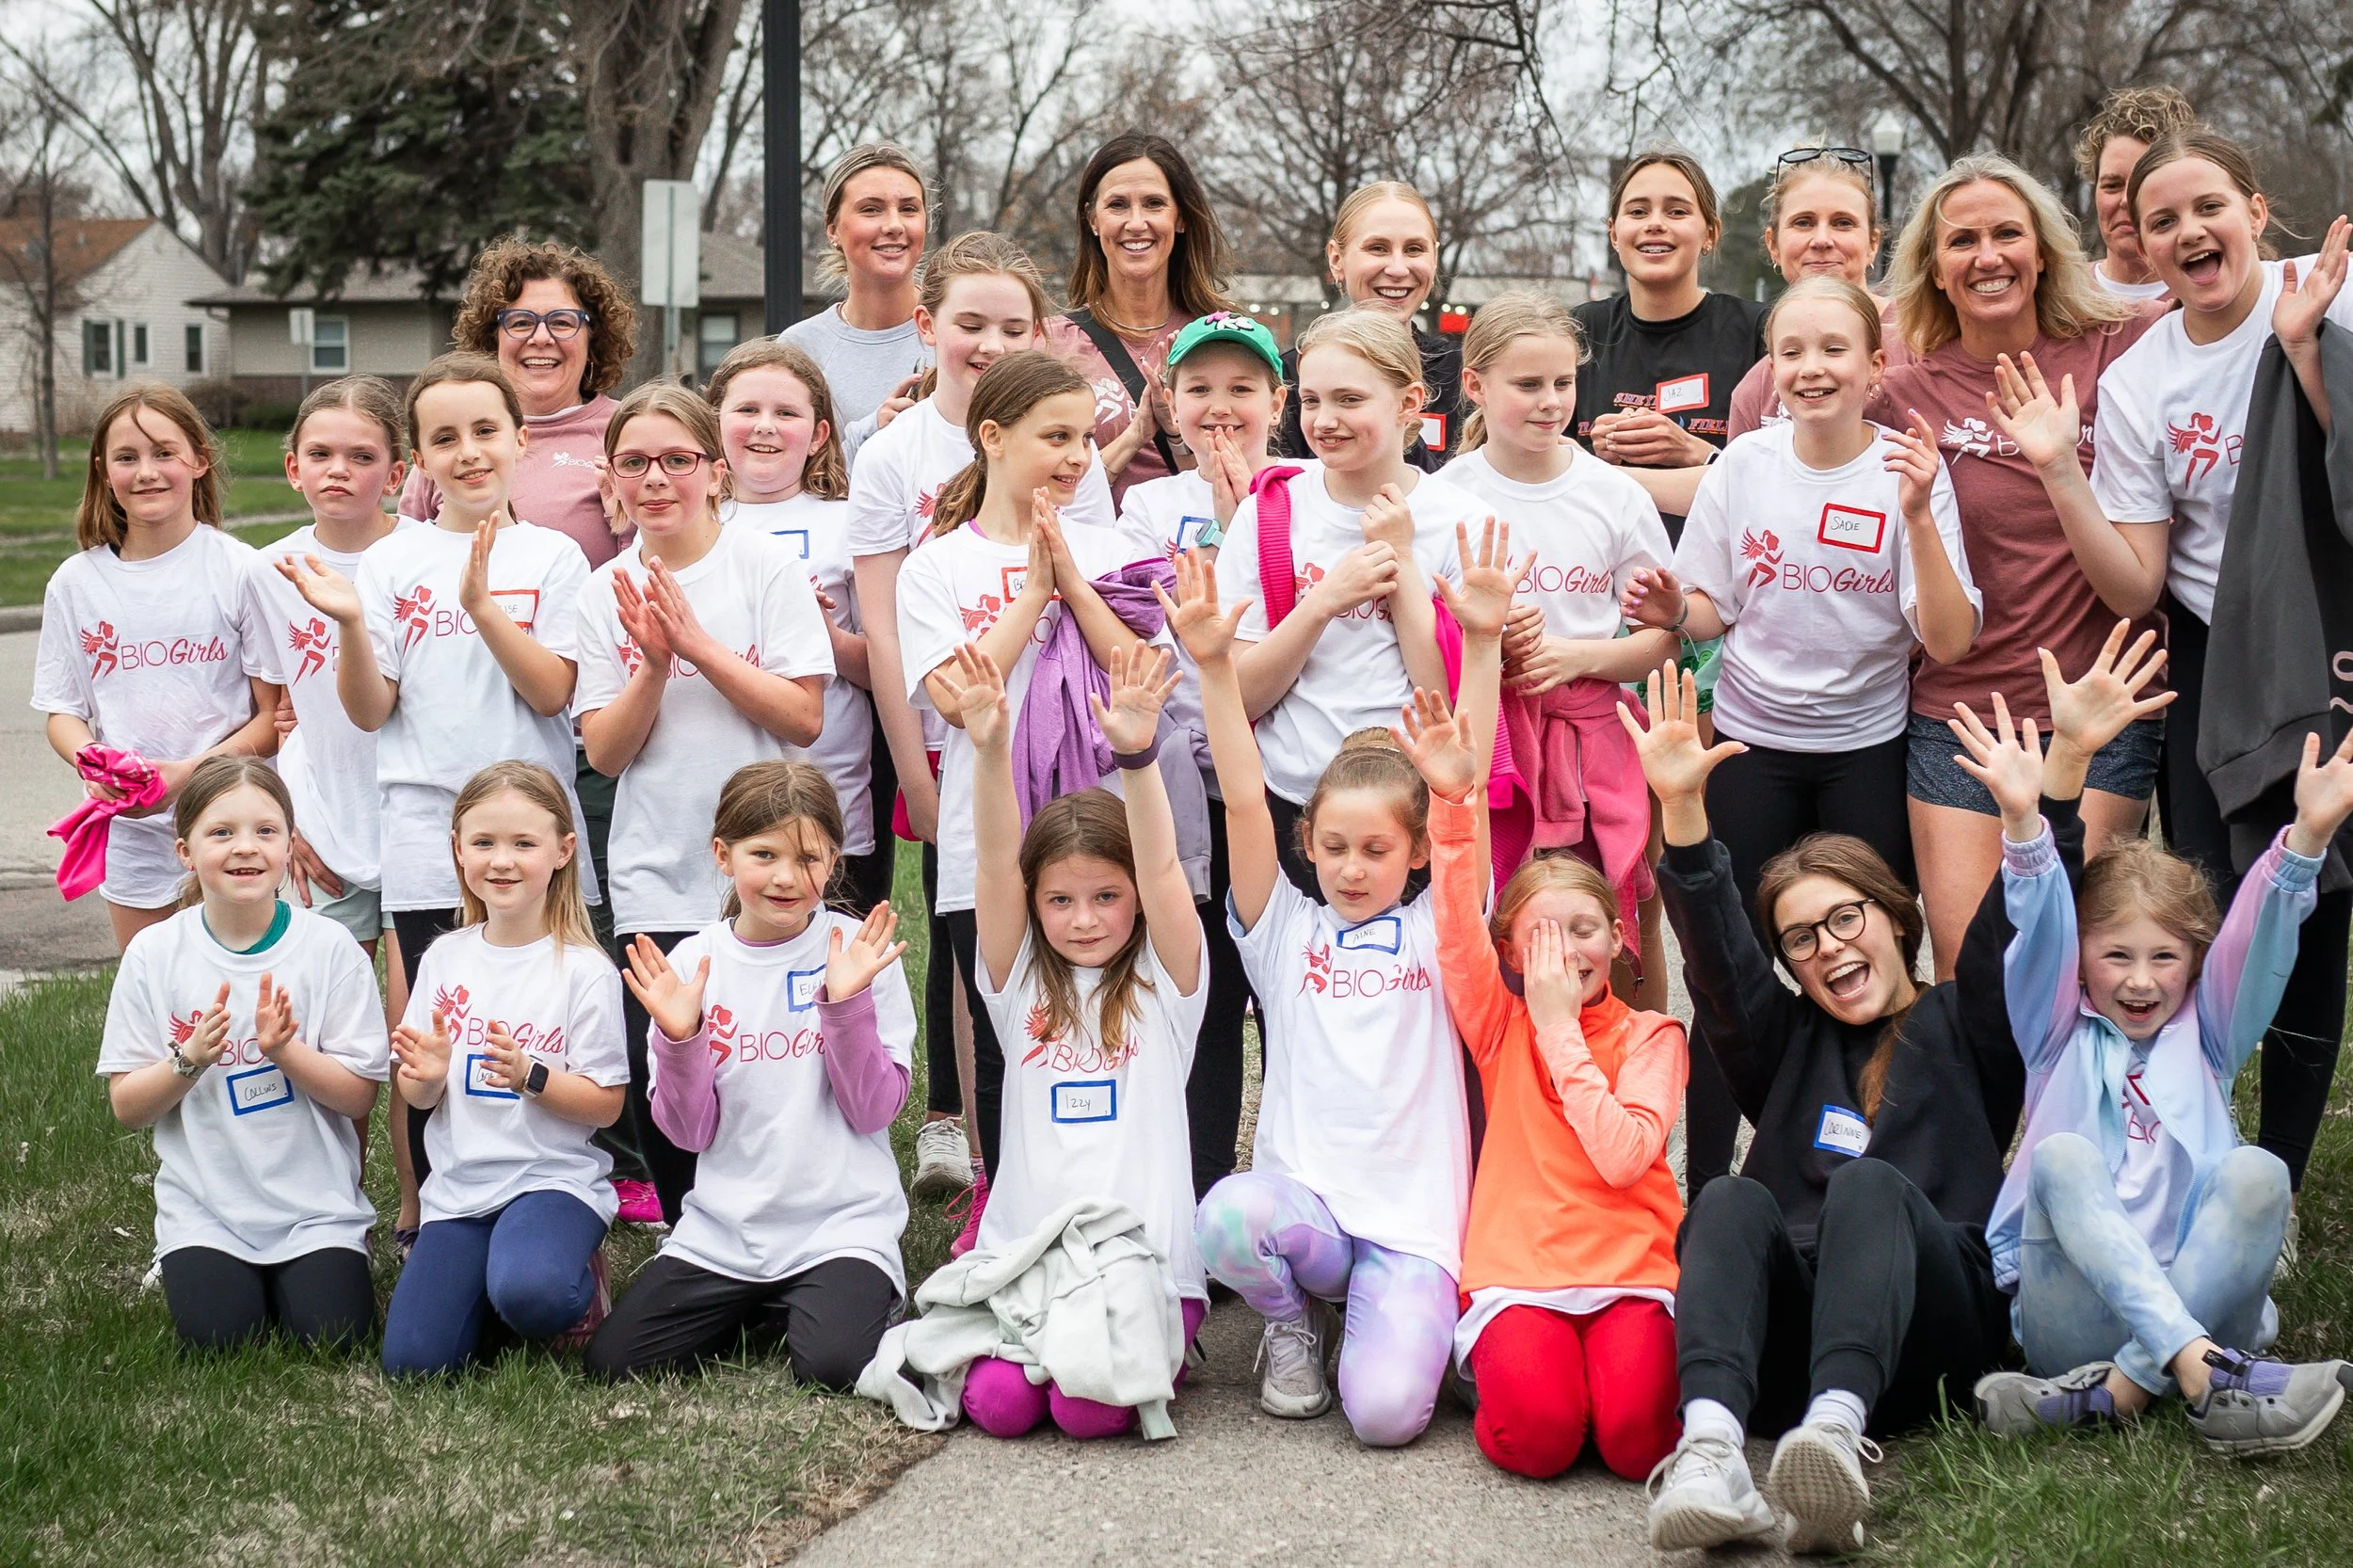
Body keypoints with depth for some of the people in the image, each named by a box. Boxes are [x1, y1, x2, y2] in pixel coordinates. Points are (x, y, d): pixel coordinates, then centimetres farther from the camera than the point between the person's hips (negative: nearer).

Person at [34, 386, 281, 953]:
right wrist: (94, 763, -15)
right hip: (129, 832, 3)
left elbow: (278, 716, -7)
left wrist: (190, 772, -21)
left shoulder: (240, 570, -7)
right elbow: (62, 713, 7)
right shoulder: (75, 582, 4)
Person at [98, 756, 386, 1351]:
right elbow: (127, 1107, 0)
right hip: (204, 1206, 1)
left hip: (315, 1204, 0)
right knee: (214, 1335, -21)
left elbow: (359, 1097, -5)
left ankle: (298, 1274, 14)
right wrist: (191, 1059, -19)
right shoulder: (155, 954, -3)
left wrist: (283, 1049, -22)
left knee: (331, 1334, -19)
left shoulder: (328, 947, -6)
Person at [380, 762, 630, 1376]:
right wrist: (426, 1076, -13)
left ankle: (575, 1281, 0)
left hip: (553, 1179, -4)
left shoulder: (585, 971, -7)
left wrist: (529, 1077, -22)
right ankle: (489, 1280, 16)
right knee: (413, 1359, -13)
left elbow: (607, 1104, -6)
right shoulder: (445, 960, 6)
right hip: (460, 1185, 4)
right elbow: (416, 1096, 11)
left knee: (527, 1292, -35)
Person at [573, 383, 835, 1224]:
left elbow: (804, 716, -10)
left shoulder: (768, 567, -3)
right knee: (655, 1098, 2)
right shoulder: (606, 593, 6)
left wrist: (698, 642, -16)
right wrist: (654, 666, -16)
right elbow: (604, 751, 0)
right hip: (654, 888, 3)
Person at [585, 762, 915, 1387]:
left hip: (841, 1224, -3)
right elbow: (691, 1132, 0)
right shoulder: (692, 963, 1)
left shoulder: (859, 952, -4)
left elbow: (875, 1111, -8)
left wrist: (846, 1003, -20)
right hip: (720, 1233, 3)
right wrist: (678, 1037, -17)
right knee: (612, 1358, -9)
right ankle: (762, 1312, 13)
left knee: (833, 1364, -28)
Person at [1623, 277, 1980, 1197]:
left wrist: (1917, 515, -27)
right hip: (1751, 746, 1)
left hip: (1867, 753, -1)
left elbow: (1948, 640, -16)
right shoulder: (1744, 465, -3)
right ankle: (1704, 1179, 12)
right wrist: (1674, 612, -14)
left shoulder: (1911, 472, -9)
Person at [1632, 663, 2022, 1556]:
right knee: (1734, 1200, -27)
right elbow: (1718, 956, 11)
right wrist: (1682, 809, -5)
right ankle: (1710, 1454, -52)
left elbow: (2008, 944, 4)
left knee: (1869, 1185, -30)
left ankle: (1837, 1432, -55)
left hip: (1929, 1329, -2)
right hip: (1785, 1340, 2)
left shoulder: (1960, 1031, 23)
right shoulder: (1787, 1045, 29)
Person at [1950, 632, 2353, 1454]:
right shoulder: (2061, 1034, 16)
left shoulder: (2204, 1034, 19)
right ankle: (2209, 1377, -45)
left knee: (2256, 1173, -25)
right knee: (2061, 1157, -28)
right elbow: (2039, 934, -1)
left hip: (2200, 1304, 1)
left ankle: (2114, 1391, -33)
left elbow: (2259, 944, 3)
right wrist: (2025, 818, -19)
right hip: (2069, 1316, -1)